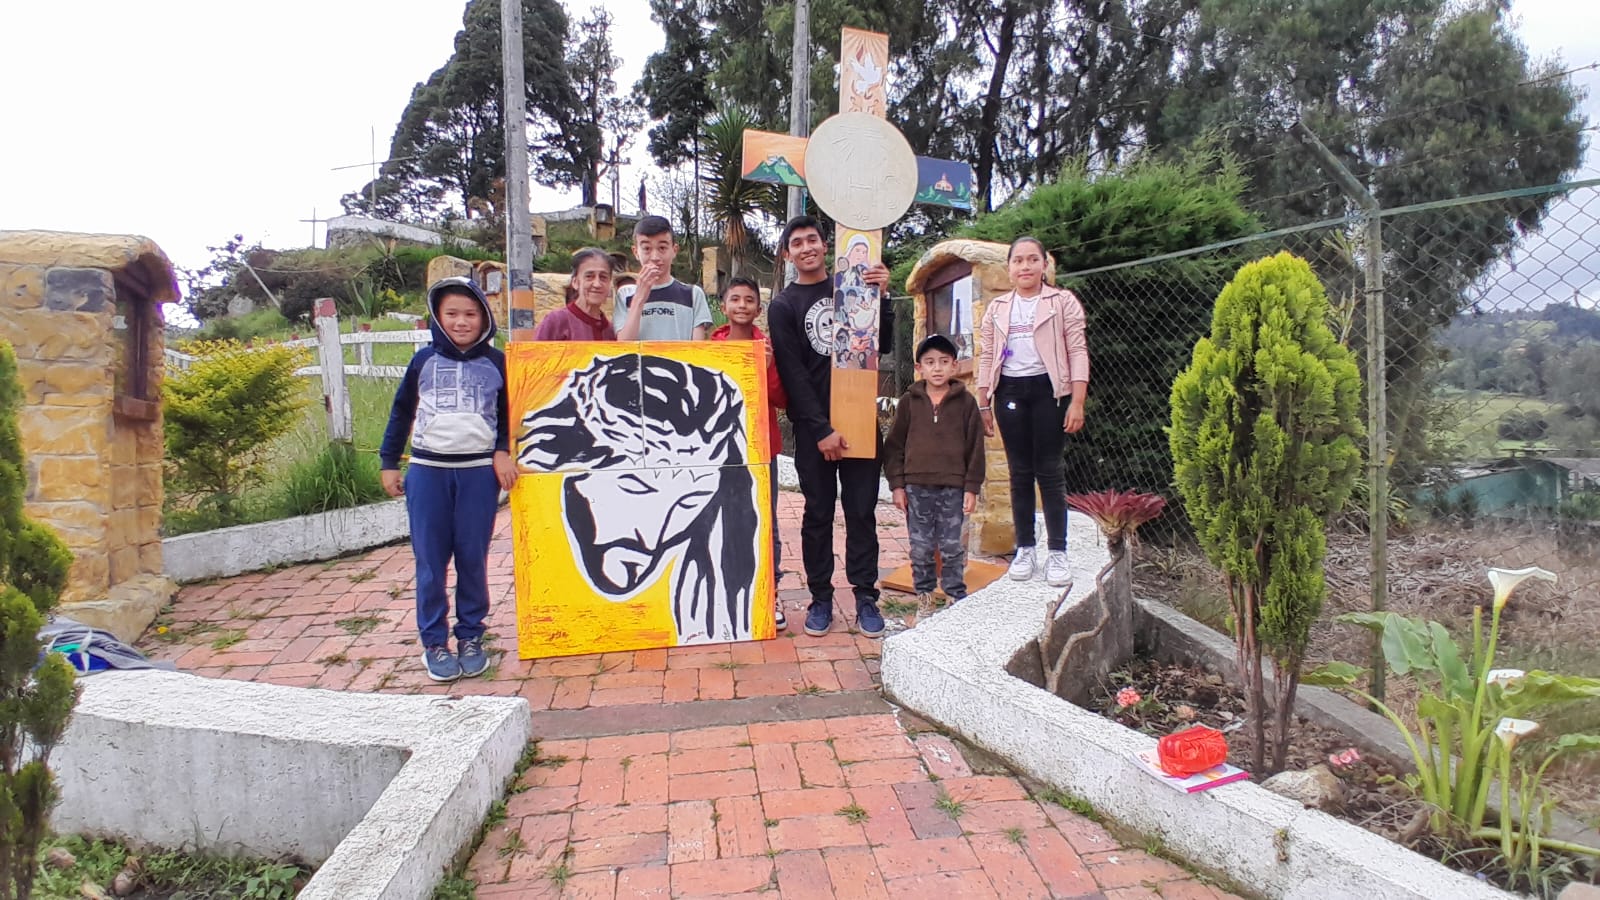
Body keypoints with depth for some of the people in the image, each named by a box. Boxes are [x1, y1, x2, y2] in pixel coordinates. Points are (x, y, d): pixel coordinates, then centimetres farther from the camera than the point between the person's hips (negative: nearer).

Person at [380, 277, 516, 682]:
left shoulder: (496, 363, 3)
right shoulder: (424, 360, 5)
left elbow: (510, 414, 11)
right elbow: (401, 412, 12)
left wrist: (503, 451, -5)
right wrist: (389, 462, 10)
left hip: (479, 473, -1)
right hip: (427, 471, 1)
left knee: (472, 558, 6)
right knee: (431, 561, 4)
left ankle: (470, 637, 19)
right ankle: (434, 642, 15)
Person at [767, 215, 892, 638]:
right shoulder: (783, 306, 3)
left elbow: (883, 342, 5)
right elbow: (792, 373, -5)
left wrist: (882, 295, -10)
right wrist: (821, 430, -12)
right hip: (813, 427, -2)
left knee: (862, 510, 5)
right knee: (818, 513, 4)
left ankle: (865, 595, 13)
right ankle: (820, 597, 14)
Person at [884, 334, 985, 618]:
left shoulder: (966, 401, 1)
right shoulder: (909, 402, 3)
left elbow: (975, 447, 3)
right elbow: (894, 445, 5)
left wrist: (971, 487, -1)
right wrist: (897, 485, 0)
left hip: (953, 487, -1)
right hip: (916, 487, 1)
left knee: (951, 548, 5)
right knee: (920, 548, 7)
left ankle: (957, 598, 19)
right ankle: (924, 597, 21)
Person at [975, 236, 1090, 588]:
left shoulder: (1063, 302, 3)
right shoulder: (997, 309, 13)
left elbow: (1078, 352, -2)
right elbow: (986, 358, 13)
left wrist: (1077, 402, -11)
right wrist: (983, 405, 7)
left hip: (1048, 388, -3)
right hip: (1009, 391, 3)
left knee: (1049, 470, -3)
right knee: (1020, 472, 5)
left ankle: (1057, 552, 4)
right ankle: (1025, 548, 13)